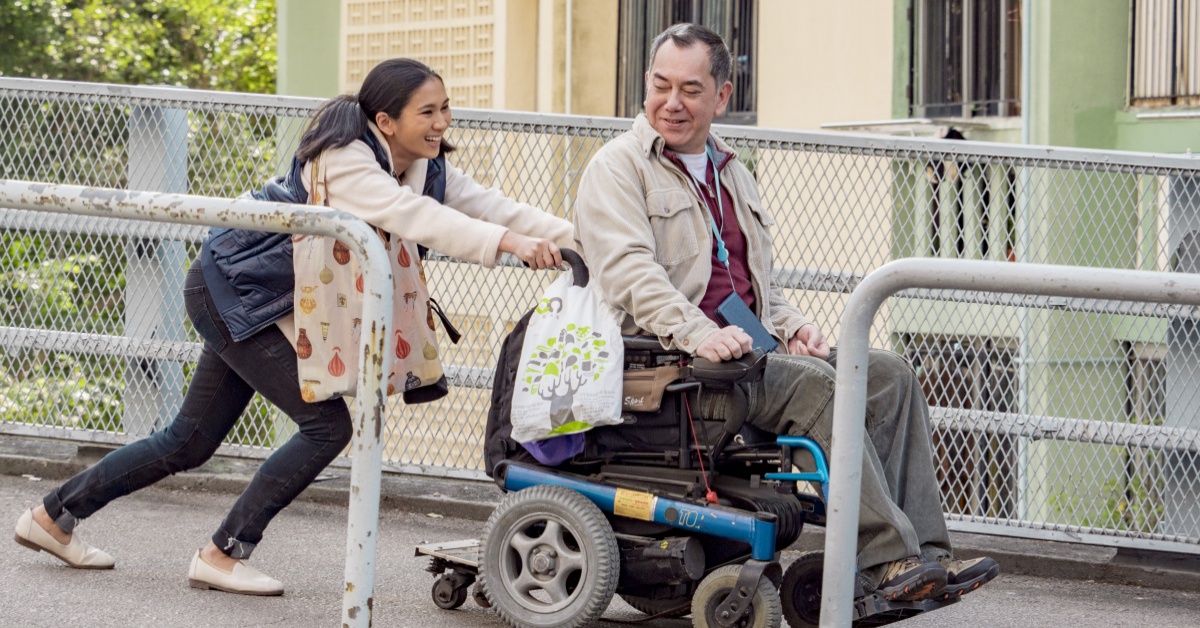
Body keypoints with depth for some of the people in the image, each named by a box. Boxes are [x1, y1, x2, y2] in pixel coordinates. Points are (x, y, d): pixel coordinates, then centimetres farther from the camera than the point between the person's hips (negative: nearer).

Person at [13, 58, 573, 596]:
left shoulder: (422, 166, -1)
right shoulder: (342, 162, -27)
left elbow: (483, 205, -9)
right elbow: (410, 217, -42)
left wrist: (574, 239, -22)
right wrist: (506, 241, -51)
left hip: (272, 306, 9)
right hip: (229, 291, -9)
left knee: (189, 443, 14)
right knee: (328, 422, -16)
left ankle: (54, 515, 26)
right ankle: (223, 555, -8)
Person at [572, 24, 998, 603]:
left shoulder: (732, 174, 26)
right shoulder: (618, 168, 1)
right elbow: (628, 271, -15)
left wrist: (790, 325, 9)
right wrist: (698, 335, -30)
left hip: (750, 348, 8)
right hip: (664, 361, -8)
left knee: (889, 374, -11)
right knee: (812, 384, -30)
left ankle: (923, 553, -20)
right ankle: (888, 559, -34)